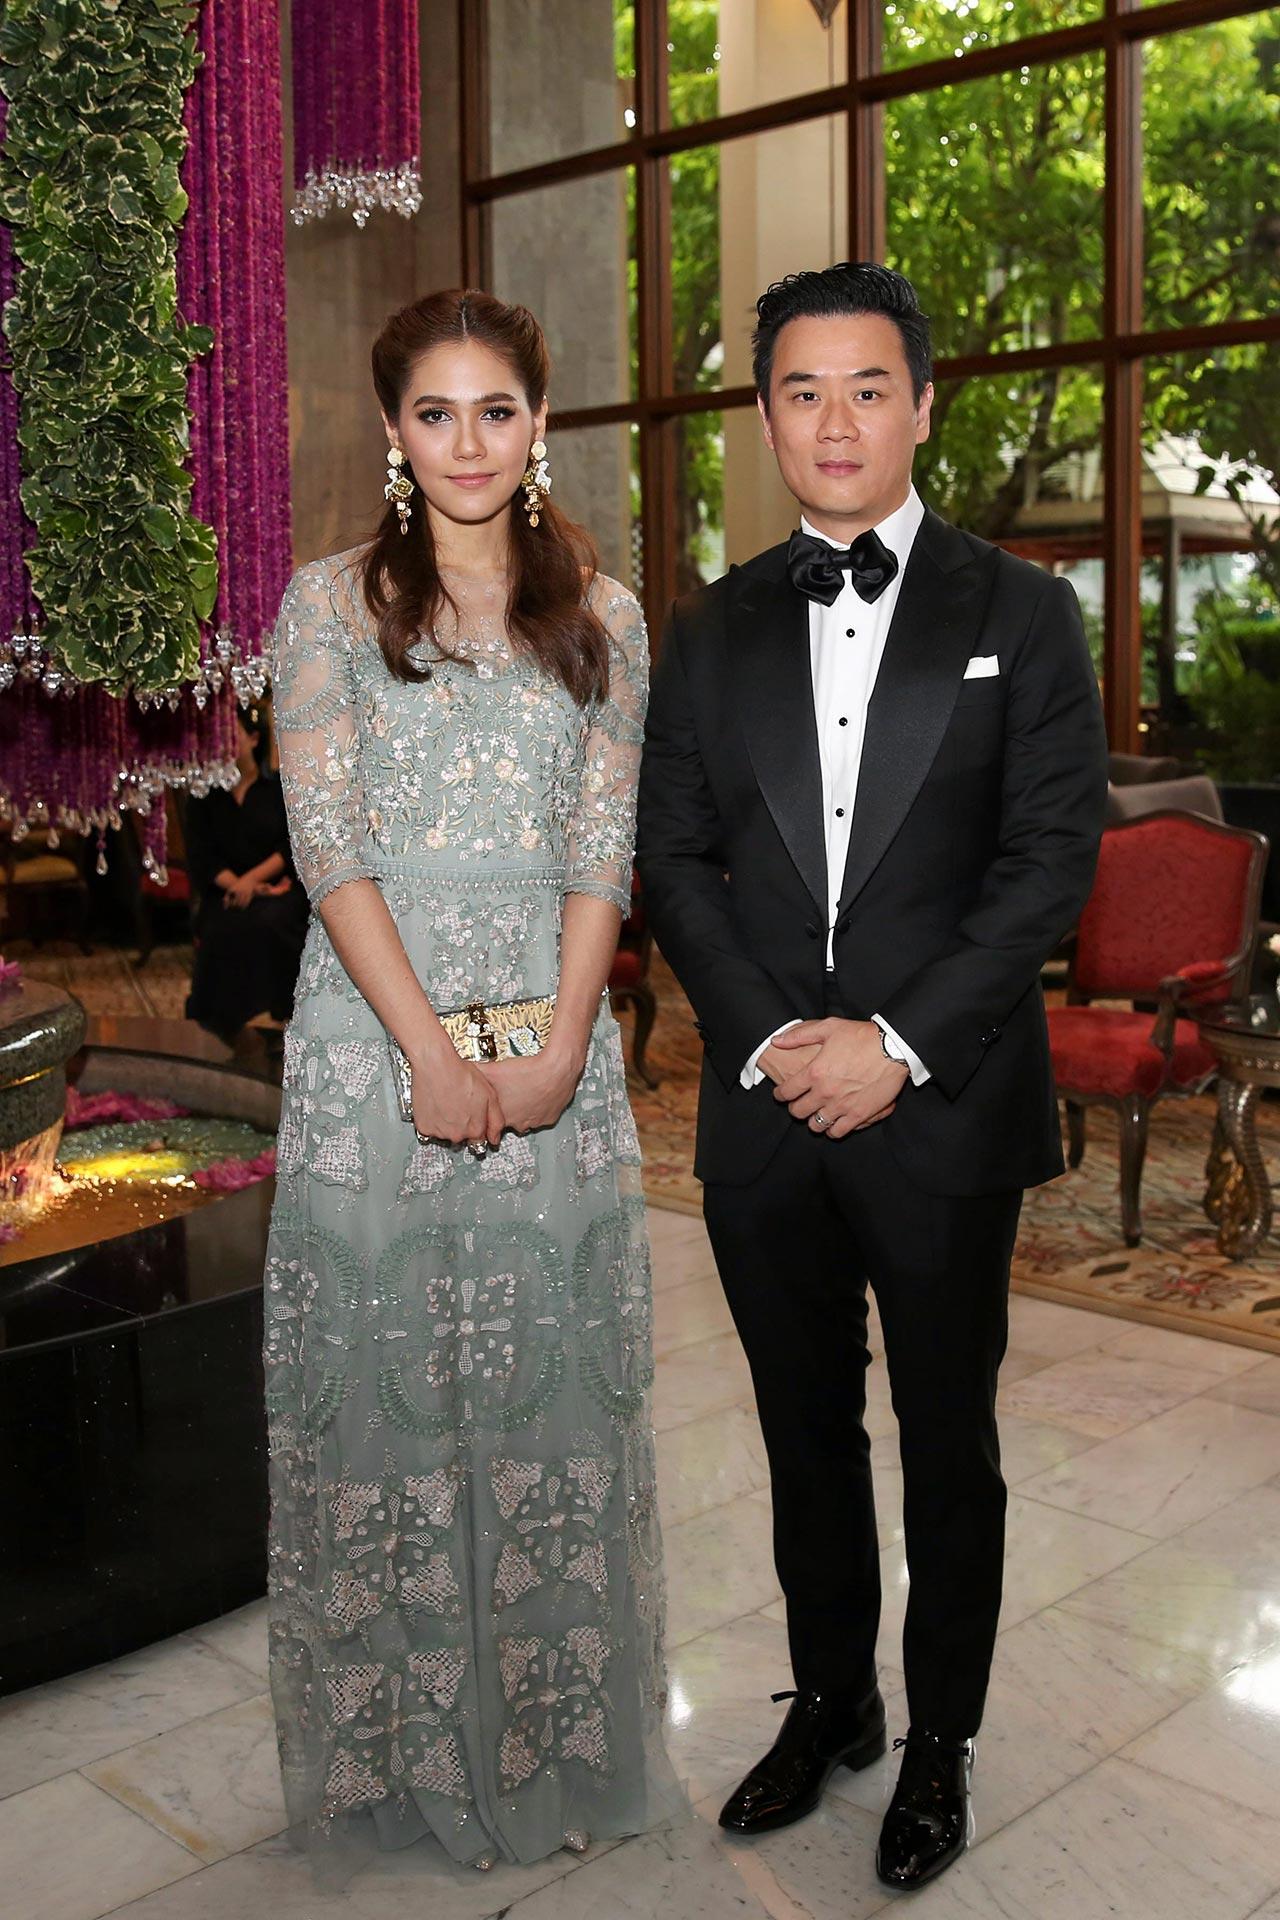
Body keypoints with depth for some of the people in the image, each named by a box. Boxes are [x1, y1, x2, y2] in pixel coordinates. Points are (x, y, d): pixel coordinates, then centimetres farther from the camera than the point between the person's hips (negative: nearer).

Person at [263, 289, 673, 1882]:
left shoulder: (599, 617, 10)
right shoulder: (331, 603, 4)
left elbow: (605, 848, 4)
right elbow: (328, 841, -6)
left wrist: (560, 1046, -9)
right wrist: (434, 1049, -14)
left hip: (555, 1045, 2)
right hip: (375, 1037, -2)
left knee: (553, 1379, 8)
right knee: (385, 1379, 5)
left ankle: (555, 1739, 25)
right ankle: (402, 1750, 22)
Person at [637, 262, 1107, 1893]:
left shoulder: (1020, 614, 0)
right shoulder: (711, 629, 8)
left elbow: (1053, 857, -7)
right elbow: (673, 857, 4)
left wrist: (899, 1044, -15)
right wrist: (764, 1038, -9)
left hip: (942, 1109, -2)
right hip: (763, 1106, 3)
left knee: (946, 1439, 12)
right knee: (806, 1431, 16)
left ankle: (940, 1740, 31)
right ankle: (829, 1698, 37)